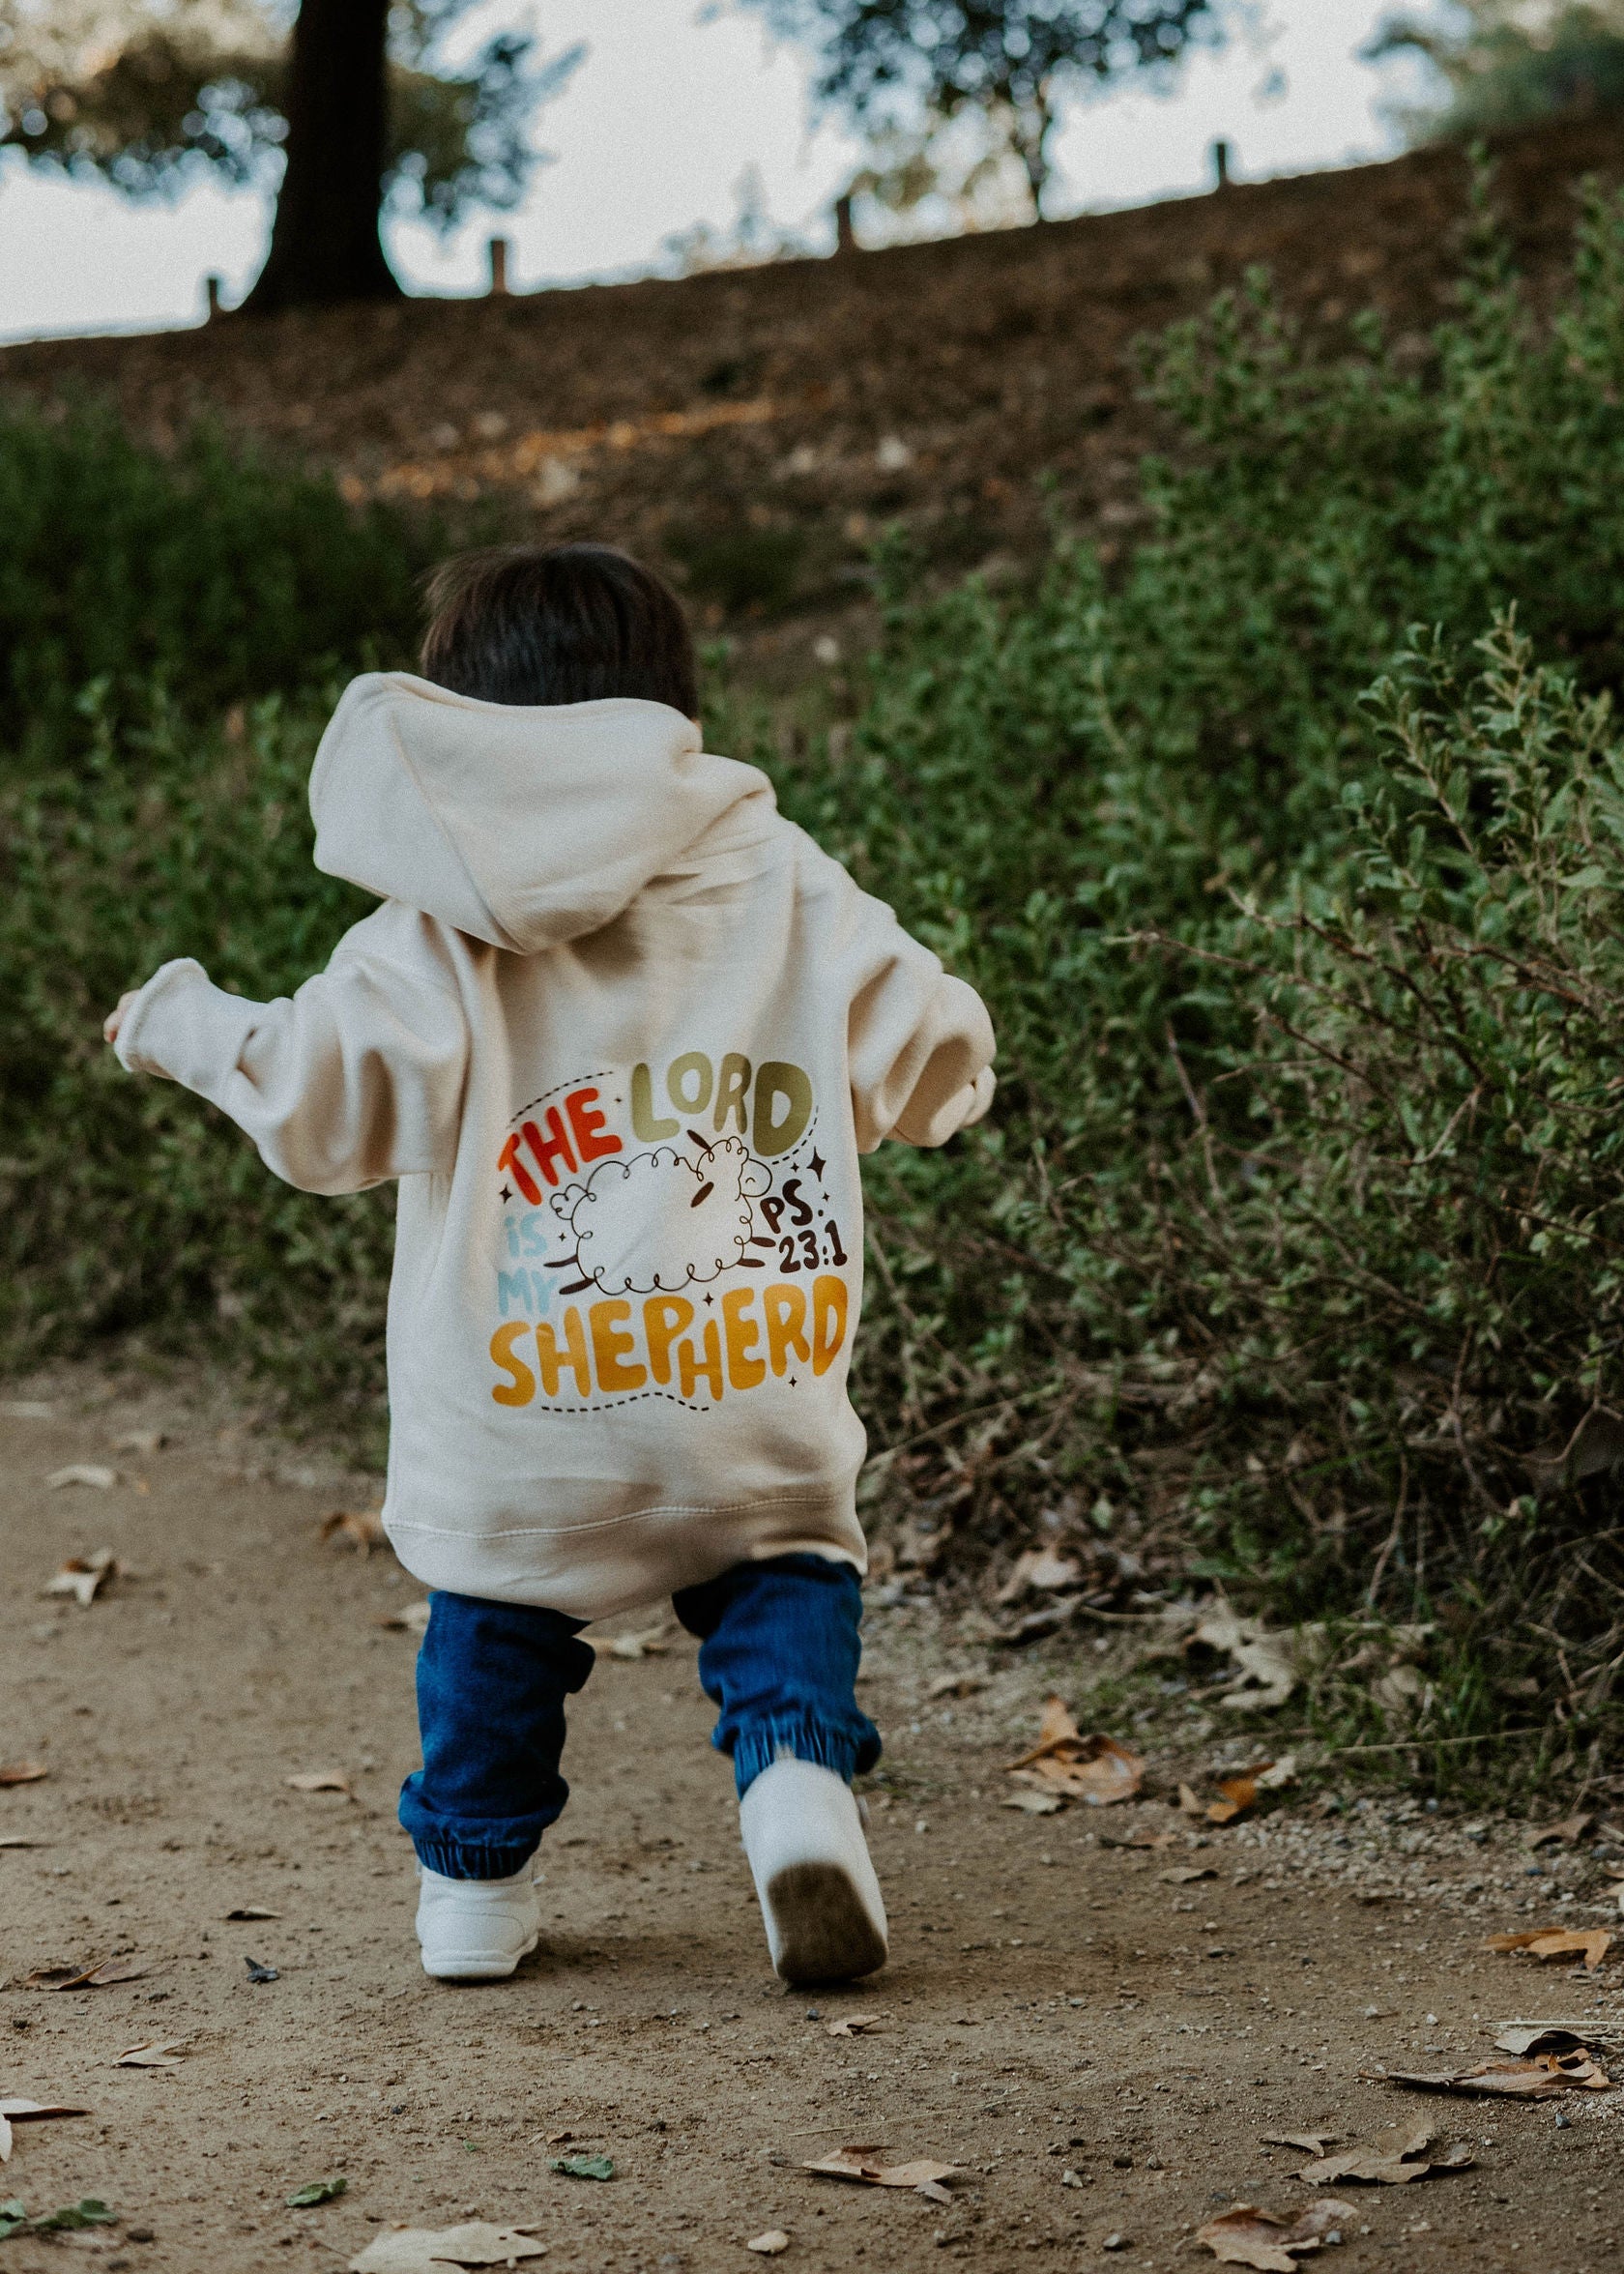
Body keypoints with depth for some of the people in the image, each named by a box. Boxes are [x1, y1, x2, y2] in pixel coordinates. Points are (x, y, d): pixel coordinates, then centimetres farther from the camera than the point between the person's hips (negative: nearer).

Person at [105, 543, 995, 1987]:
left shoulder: (440, 932, -3)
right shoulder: (786, 886, 3)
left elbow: (325, 1103, -4)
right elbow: (930, 1058, 6)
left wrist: (182, 1024, 13)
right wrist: (953, 1076, 31)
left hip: (519, 1422, 0)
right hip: (758, 1409, 1)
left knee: (497, 1615, 20)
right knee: (789, 1571, 18)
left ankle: (474, 1883, 29)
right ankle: (799, 1776, -8)